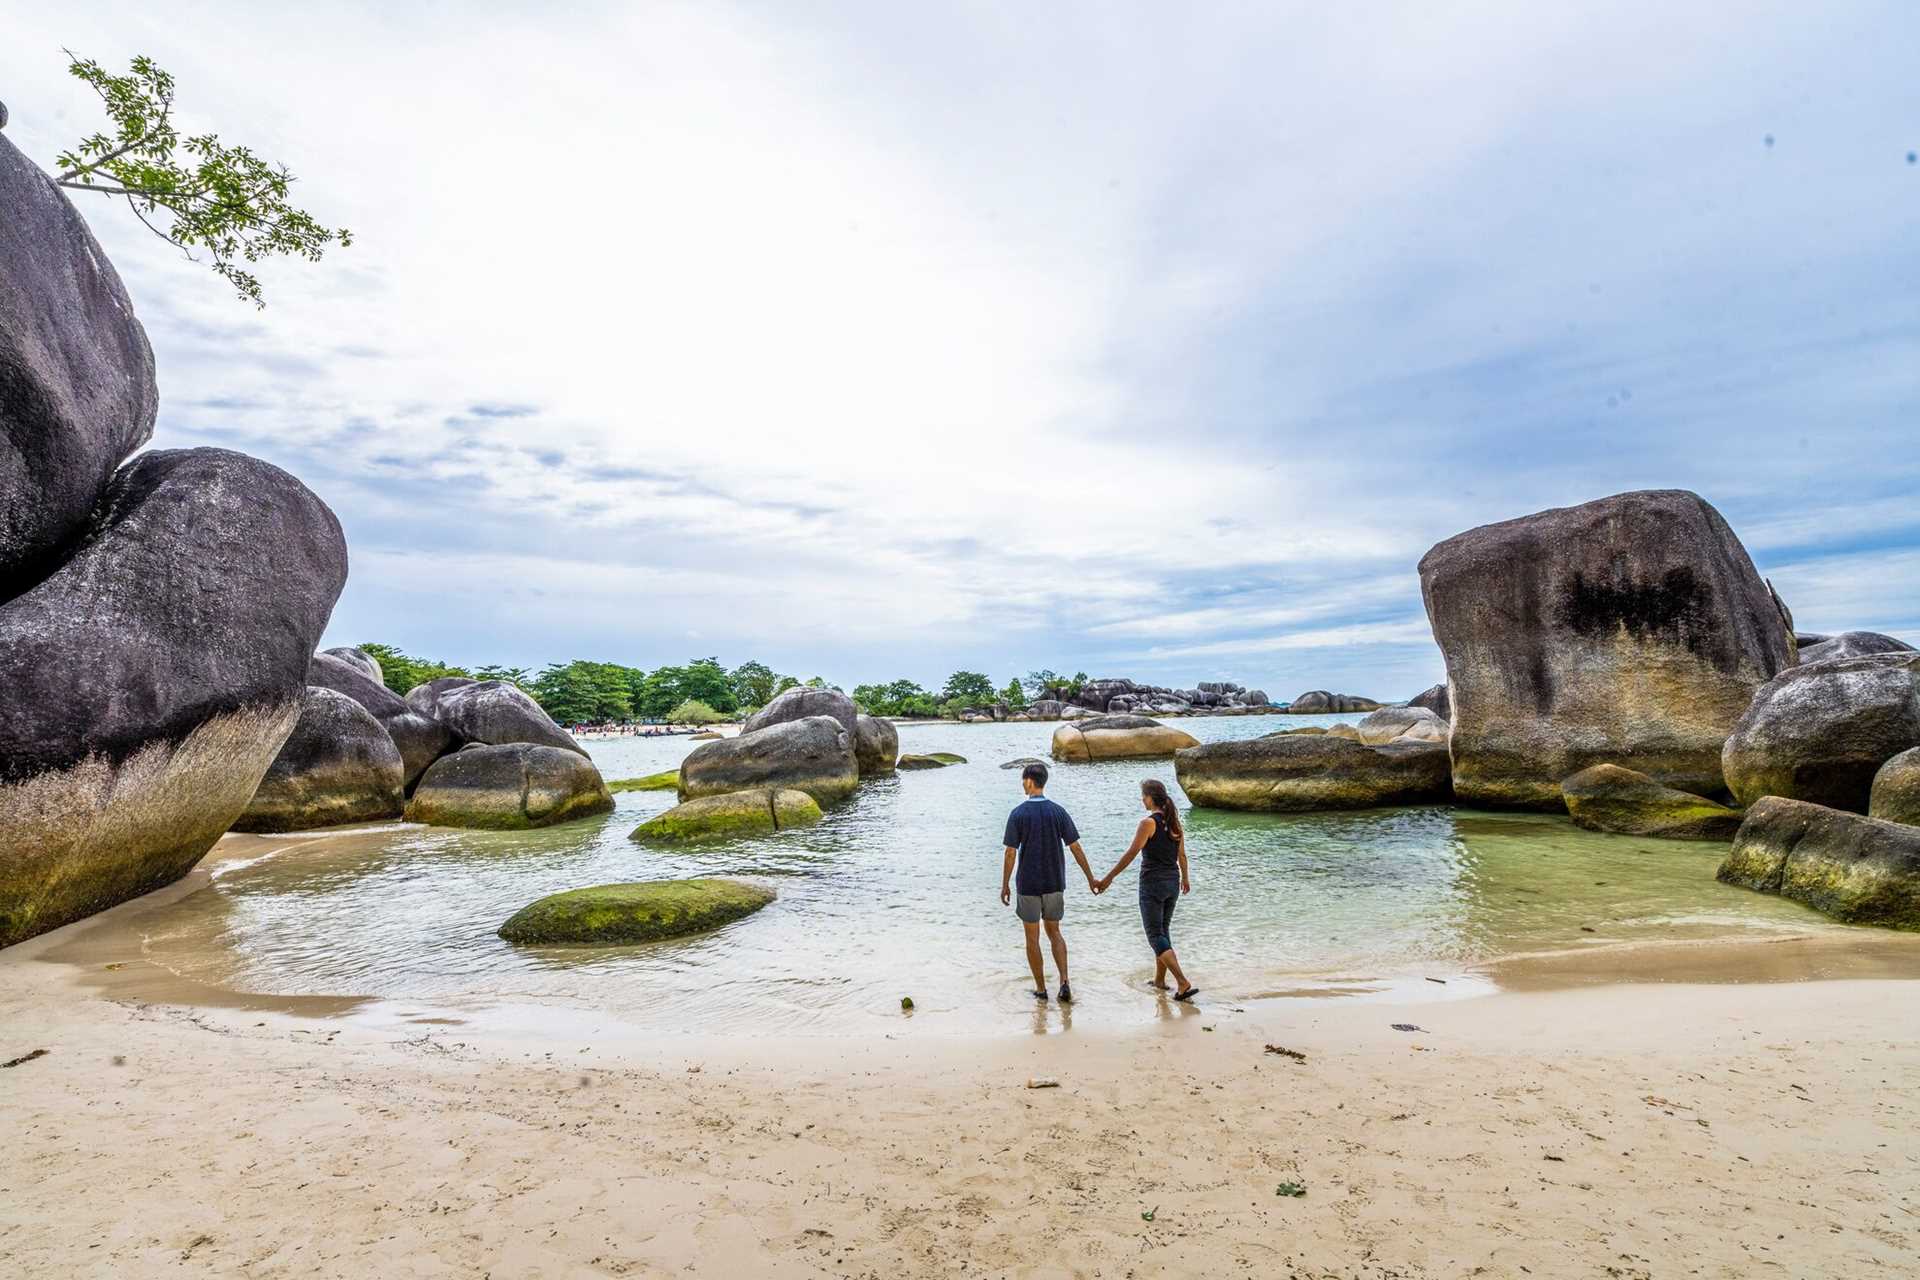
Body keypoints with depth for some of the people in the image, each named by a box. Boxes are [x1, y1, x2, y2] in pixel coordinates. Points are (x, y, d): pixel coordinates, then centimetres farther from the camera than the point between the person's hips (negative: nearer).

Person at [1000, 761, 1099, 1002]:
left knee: (1032, 937, 11)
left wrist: (1005, 885, -1)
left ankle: (1041, 989, 17)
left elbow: (1011, 853, -10)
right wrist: (1090, 878, 8)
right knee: (1054, 932, 18)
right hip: (1055, 883, 3)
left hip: (1028, 885, -3)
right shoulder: (1058, 811, -3)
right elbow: (1076, 849, -2)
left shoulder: (1018, 814, -11)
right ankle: (1064, 982, 5)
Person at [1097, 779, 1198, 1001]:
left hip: (1152, 884, -7)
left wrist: (1108, 879, -14)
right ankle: (1159, 980, 29)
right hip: (1172, 883, 8)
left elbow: (1130, 855, -18)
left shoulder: (1148, 823, -17)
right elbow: (1182, 855, 14)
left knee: (1156, 936, 0)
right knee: (1163, 931, 20)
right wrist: (1185, 878, 31)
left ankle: (1184, 983, -10)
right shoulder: (1175, 821, 4)